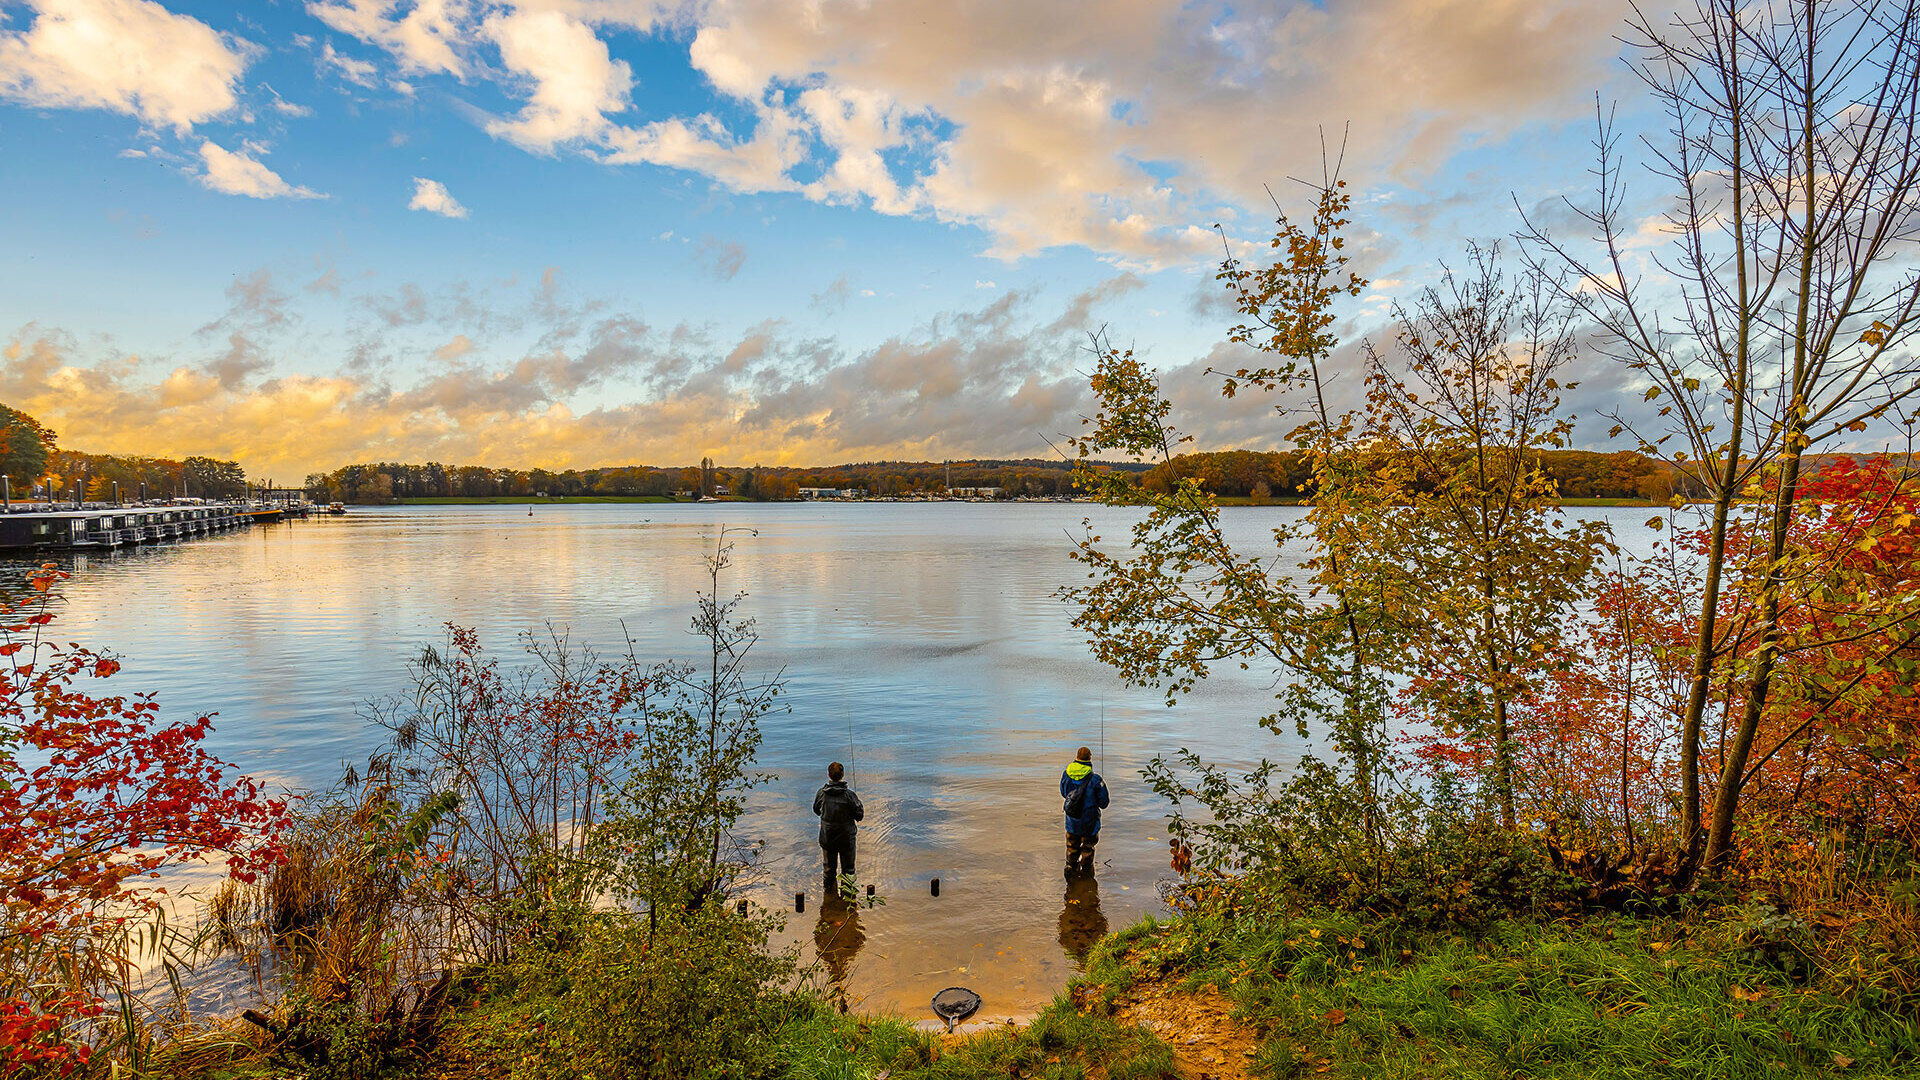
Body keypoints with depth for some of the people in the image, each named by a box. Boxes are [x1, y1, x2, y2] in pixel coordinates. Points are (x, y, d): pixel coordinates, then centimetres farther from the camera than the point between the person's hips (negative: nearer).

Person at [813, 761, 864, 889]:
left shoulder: (822, 793, -12)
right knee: (848, 868, 14)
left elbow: (816, 810, 7)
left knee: (829, 867, 20)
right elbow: (859, 816, -12)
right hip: (846, 838, -3)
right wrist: (860, 804, 6)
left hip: (826, 838, 3)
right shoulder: (849, 794, -20)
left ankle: (829, 890, 33)